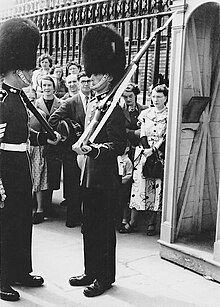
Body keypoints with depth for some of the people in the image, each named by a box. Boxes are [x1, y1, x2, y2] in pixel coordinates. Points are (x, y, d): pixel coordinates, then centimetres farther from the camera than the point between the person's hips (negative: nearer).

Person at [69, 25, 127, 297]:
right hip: (89, 173, 9)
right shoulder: (91, 104, 11)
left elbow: (118, 146, -20)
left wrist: (91, 150, -30)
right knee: (88, 226, 16)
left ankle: (105, 277, 17)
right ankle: (91, 272, 29)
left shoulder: (113, 108, -15)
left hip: (105, 177, -8)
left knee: (104, 227, 3)